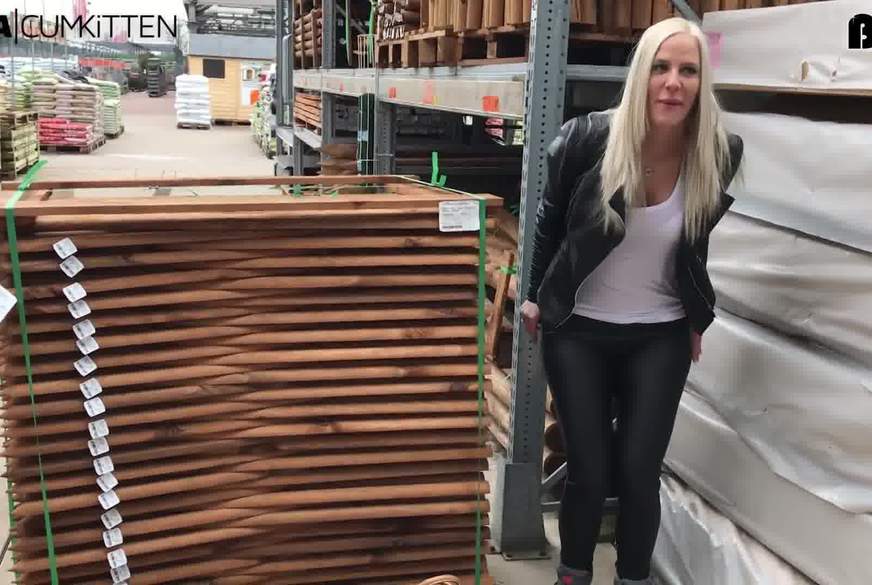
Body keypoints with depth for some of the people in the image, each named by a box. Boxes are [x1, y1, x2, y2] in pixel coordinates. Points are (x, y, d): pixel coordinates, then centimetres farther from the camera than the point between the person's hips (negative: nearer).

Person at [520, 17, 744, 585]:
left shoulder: (719, 152, -10)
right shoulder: (587, 138, -18)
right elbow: (549, 222, 0)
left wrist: (697, 320, 13)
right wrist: (537, 296, 7)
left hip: (661, 337, 2)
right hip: (578, 331, -1)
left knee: (639, 473, 2)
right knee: (589, 473, 3)